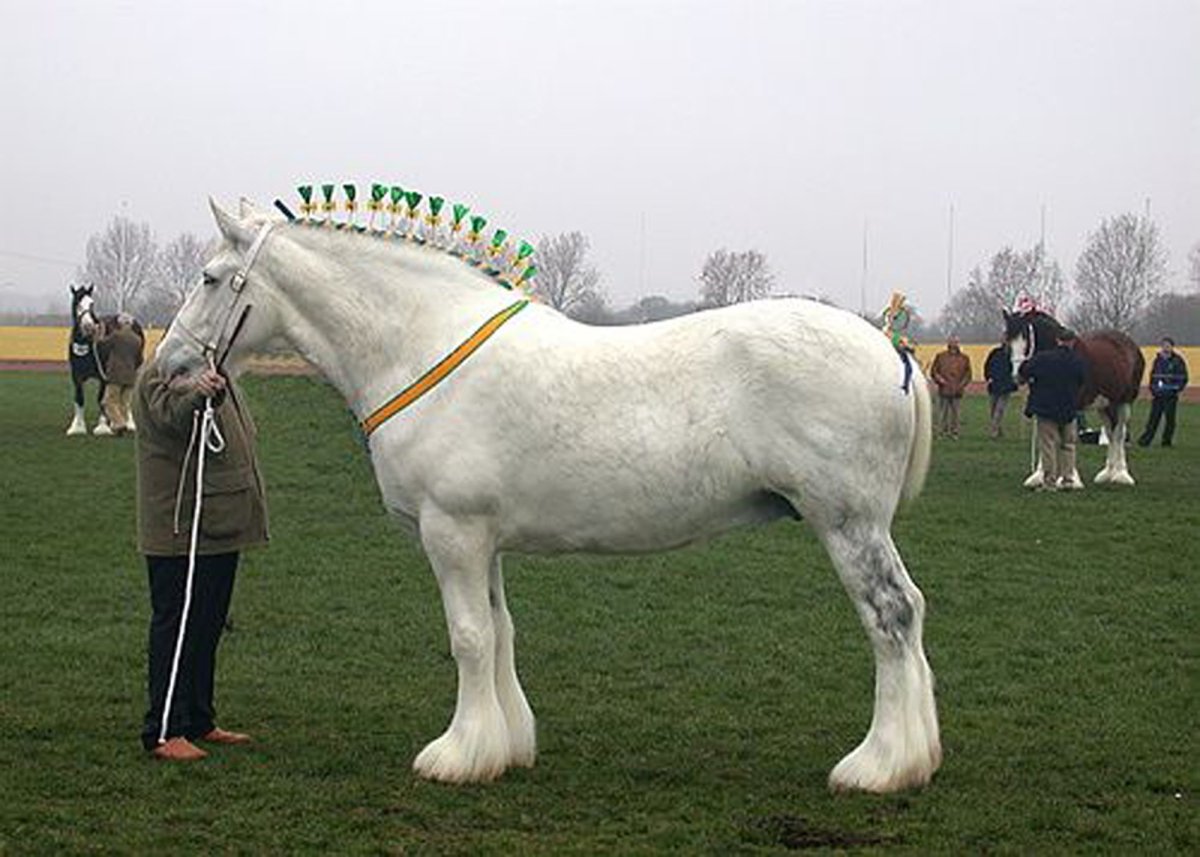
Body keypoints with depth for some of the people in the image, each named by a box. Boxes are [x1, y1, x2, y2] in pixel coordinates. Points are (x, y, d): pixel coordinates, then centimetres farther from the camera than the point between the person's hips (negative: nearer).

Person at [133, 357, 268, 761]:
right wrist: (198, 393, -56)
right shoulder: (160, 375, -13)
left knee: (207, 626, 15)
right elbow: (171, 412, -36)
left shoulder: (214, 375, 19)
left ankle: (198, 723, 25)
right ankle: (163, 731, -3)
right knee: (175, 626, -7)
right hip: (179, 529, -10)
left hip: (219, 527, 10)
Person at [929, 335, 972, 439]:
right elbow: (933, 371, 9)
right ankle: (942, 432, 8)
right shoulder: (940, 356, 6)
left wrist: (962, 384, -4)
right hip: (943, 391, -1)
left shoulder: (964, 358, 9)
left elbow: (968, 374, 11)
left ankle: (954, 432, 9)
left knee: (955, 413, 1)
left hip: (957, 392, 1)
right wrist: (939, 379, -9)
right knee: (943, 413, 0)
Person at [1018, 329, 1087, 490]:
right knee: (1068, 444, 15)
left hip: (1045, 408, -2)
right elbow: (1083, 383, 7)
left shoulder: (1042, 358, -11)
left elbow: (1023, 374, -6)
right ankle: (1067, 478, 15)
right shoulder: (1078, 362, -5)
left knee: (1048, 445, 2)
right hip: (1069, 410, 2)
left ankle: (1050, 481, 0)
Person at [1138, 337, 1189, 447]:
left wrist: (1178, 390, -8)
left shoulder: (1177, 361, -2)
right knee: (1153, 418, 2)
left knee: (1170, 418, 2)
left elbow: (1183, 378, 1)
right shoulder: (1158, 359, 10)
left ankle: (1167, 440, 11)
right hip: (1158, 395, 3)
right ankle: (1145, 440, 2)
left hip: (1171, 395, -3)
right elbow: (1152, 375, 16)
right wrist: (1152, 391, 6)